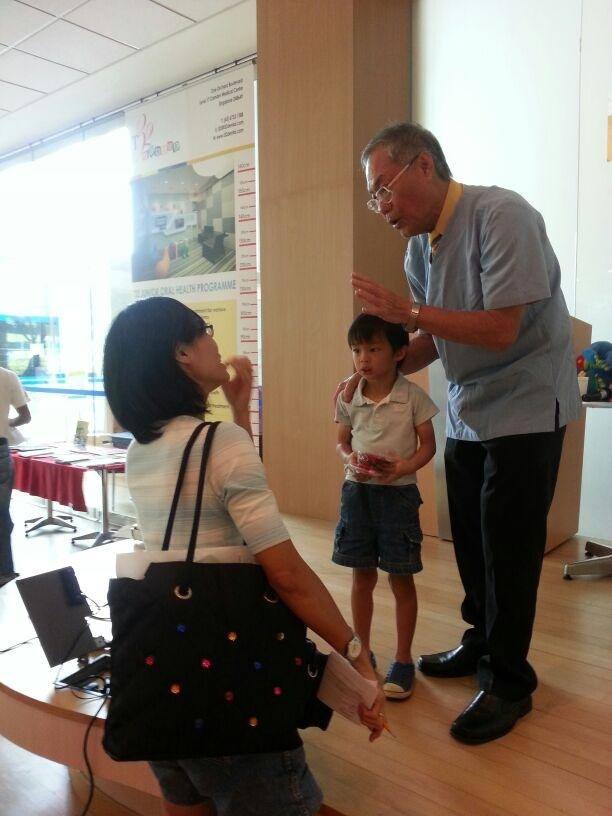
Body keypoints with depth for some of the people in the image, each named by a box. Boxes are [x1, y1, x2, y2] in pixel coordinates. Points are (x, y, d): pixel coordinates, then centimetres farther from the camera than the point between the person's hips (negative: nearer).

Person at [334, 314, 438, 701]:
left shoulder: (413, 396, -9)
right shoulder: (348, 397, 0)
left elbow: (427, 444, -3)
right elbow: (343, 441, 9)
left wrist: (404, 467, -21)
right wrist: (351, 460, -13)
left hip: (398, 492, -3)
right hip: (357, 490, 3)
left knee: (401, 579, 7)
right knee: (362, 576, 13)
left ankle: (404, 660, 24)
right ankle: (363, 651, 31)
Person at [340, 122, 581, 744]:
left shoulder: (503, 216, -19)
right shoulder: (419, 246, 5)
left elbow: (499, 331, -25)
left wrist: (407, 311, -23)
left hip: (524, 407, -7)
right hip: (467, 411, 8)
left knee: (508, 548, -1)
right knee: (469, 538, 14)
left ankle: (509, 682, 16)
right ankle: (481, 642, 35)